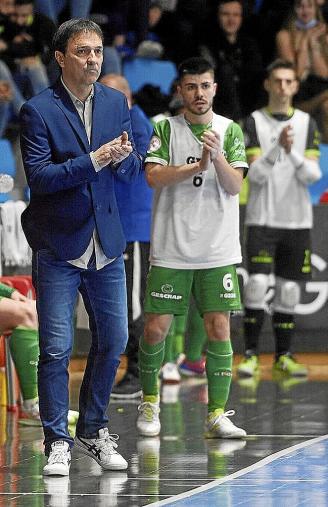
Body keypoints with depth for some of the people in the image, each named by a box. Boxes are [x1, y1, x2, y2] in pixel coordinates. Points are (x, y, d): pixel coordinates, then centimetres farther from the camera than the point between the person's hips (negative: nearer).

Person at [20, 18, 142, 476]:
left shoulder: (116, 102, 7)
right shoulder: (38, 111, -9)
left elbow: (131, 172, 9)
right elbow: (39, 177, -16)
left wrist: (124, 156, -14)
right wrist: (93, 160, -24)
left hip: (106, 244, 5)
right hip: (58, 247, -5)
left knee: (113, 341, 8)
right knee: (57, 348, -4)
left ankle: (94, 431, 23)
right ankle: (58, 442, 4)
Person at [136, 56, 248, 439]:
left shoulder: (230, 130, 5)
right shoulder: (166, 128, 3)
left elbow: (234, 185, -4)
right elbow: (153, 176, -10)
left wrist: (218, 157, -22)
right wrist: (197, 166, -21)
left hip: (218, 251, 1)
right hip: (170, 249, -1)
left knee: (219, 328, -3)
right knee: (156, 327, 0)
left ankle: (217, 414, 2)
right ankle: (149, 401, 21)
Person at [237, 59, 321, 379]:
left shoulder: (306, 123, 7)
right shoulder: (254, 122, 0)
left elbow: (313, 175, -2)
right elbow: (256, 175, -10)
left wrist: (292, 152, -18)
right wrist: (278, 147, -24)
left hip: (297, 221, 3)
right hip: (262, 219, -3)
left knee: (289, 290, 5)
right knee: (257, 284, -13)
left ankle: (283, 356, 12)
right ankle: (250, 355, -6)